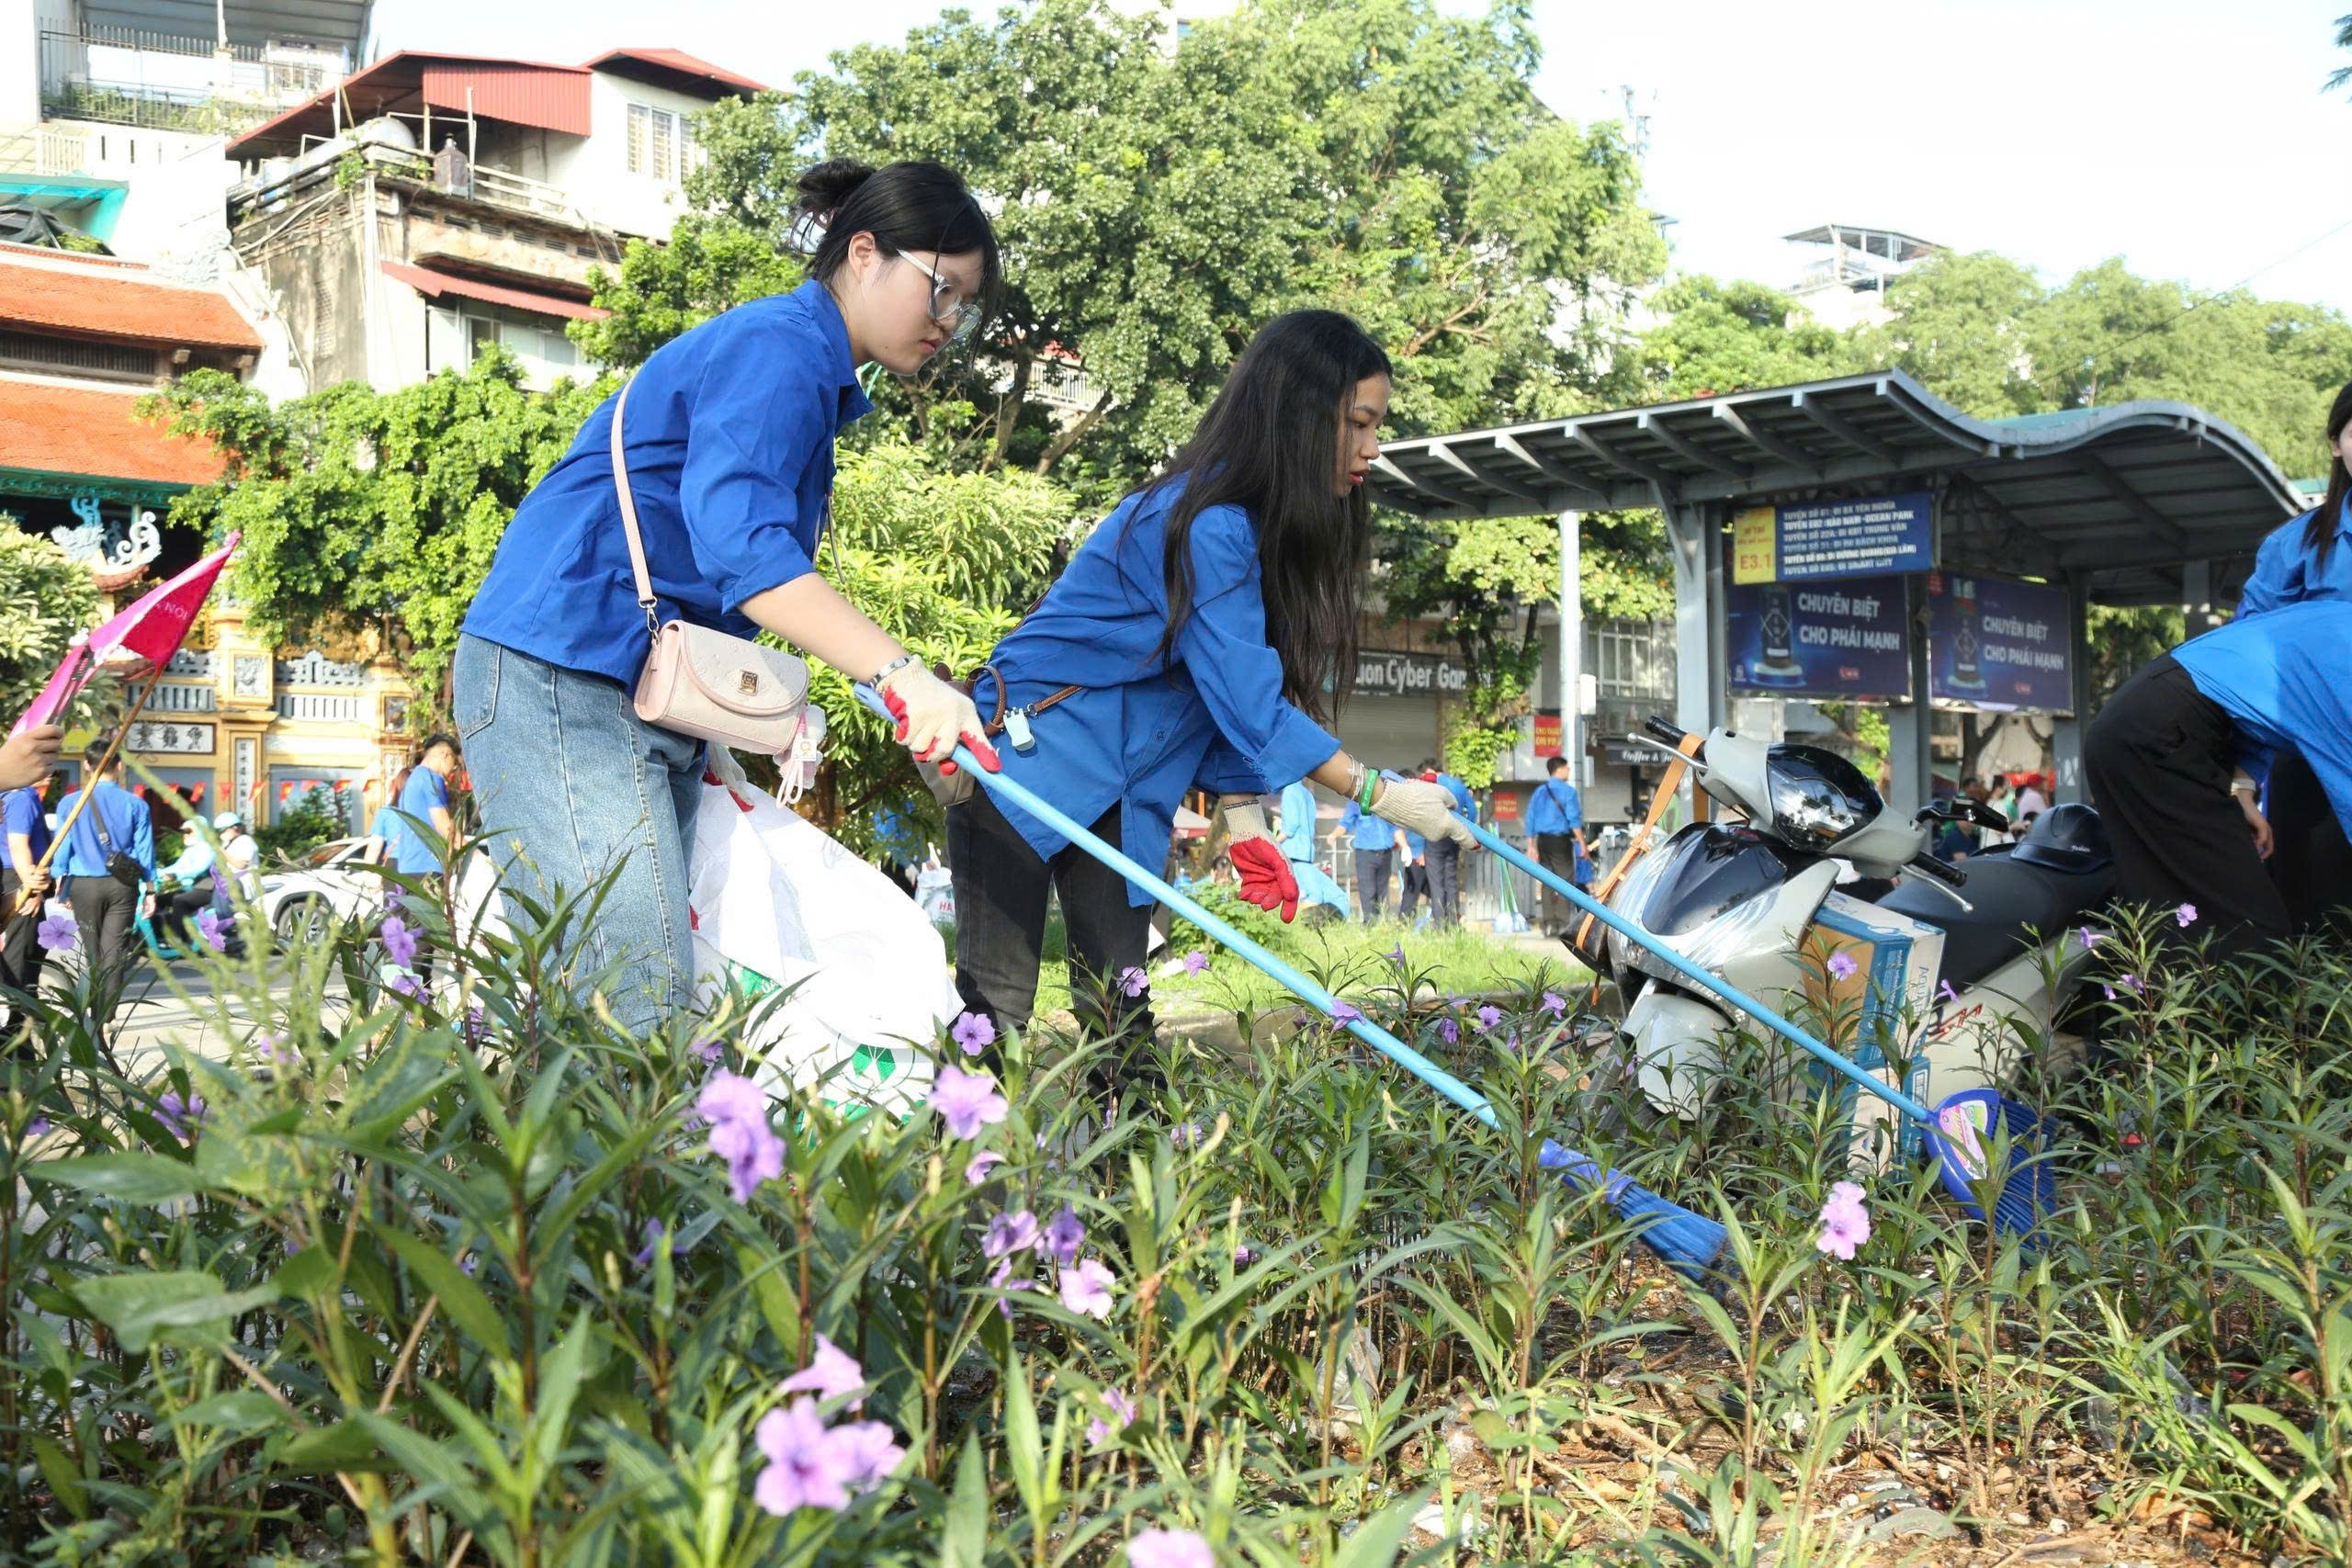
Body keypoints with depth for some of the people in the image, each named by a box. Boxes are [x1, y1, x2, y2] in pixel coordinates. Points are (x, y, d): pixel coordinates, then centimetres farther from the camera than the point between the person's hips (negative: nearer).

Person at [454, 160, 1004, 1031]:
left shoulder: (813, 372, 23)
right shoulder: (779, 347, -10)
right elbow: (738, 542, -26)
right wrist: (900, 673, -35)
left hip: (653, 694, 10)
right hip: (565, 675, -10)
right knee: (639, 1006, -17)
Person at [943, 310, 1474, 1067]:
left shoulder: (1262, 525, 4)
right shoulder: (1205, 525, -24)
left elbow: (1234, 686, 4)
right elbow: (1244, 698, -25)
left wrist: (1242, 817, -2)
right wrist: (1379, 794, -20)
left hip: (1122, 788, 9)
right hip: (1028, 757, -8)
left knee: (1118, 999, 5)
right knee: (995, 1004, -8)